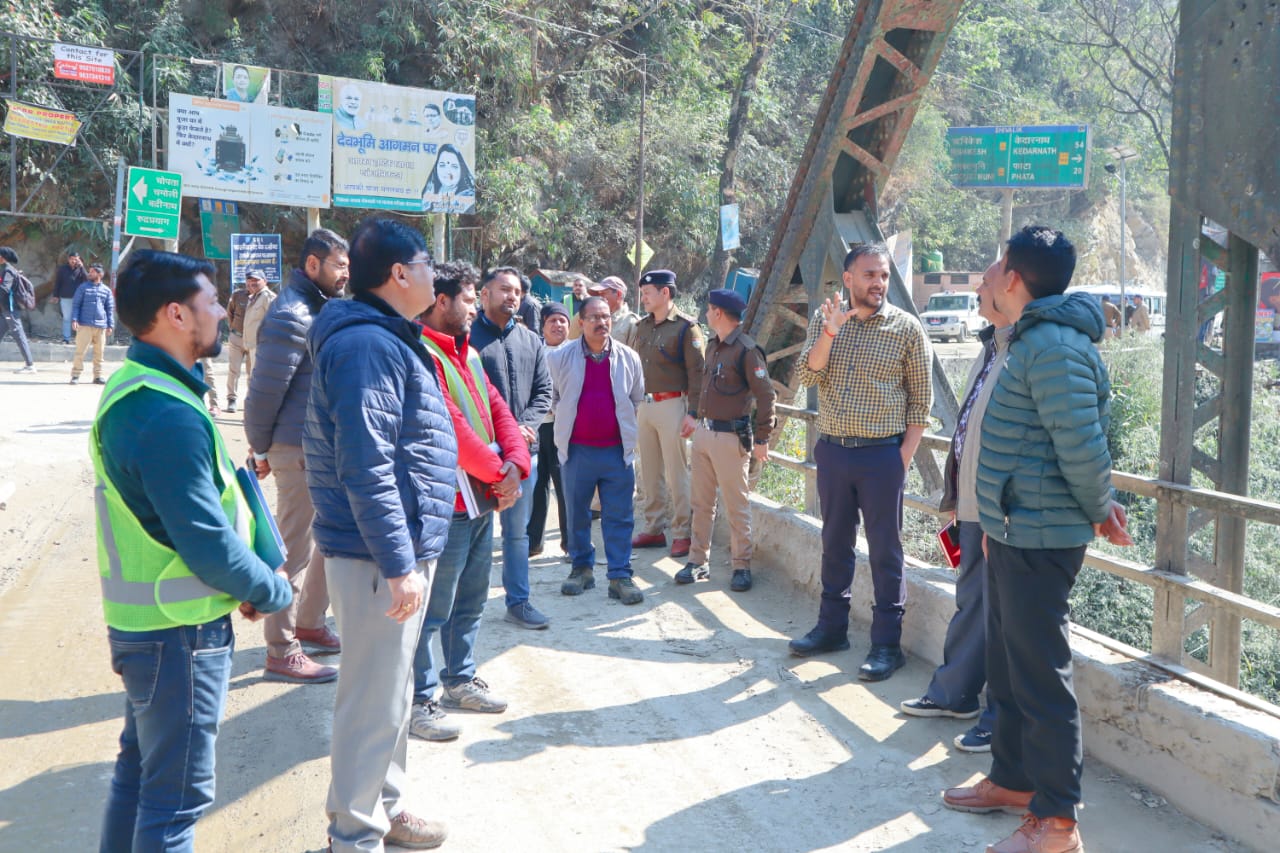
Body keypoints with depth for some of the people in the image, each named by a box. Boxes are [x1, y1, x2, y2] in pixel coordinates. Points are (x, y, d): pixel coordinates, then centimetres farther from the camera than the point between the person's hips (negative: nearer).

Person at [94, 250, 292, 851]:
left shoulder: (132, 388, 6)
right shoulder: (168, 416, -26)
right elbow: (209, 546, -25)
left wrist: (250, 582, 7)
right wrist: (274, 592, -8)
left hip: (144, 621, 10)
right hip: (179, 634, -10)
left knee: (139, 769, 23)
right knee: (176, 793, 4)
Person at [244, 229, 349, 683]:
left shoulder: (321, 309, 13)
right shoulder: (291, 316, -17)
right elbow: (265, 389, -17)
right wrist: (261, 449, -8)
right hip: (298, 452, -9)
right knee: (294, 551, -1)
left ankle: (310, 625, 35)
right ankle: (282, 653, 9)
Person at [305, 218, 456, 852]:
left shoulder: (385, 338, 14)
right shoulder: (367, 345, -19)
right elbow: (366, 467, -26)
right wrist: (398, 563, -25)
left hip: (401, 548, 11)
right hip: (380, 557, -11)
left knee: (391, 691, 21)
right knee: (374, 701, 1)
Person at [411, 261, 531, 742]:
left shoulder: (468, 355, 16)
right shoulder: (422, 355, -16)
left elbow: (498, 411, 12)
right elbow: (451, 429, -24)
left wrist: (515, 465, -6)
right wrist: (498, 474, -14)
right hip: (446, 504, -10)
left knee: (471, 599, 20)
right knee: (433, 607, -1)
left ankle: (459, 679, 35)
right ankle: (418, 701, 10)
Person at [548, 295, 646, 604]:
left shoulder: (629, 358, 2)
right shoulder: (560, 357, -4)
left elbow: (637, 399, 17)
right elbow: (553, 397, 10)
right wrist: (568, 420, 10)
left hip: (617, 449, 1)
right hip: (577, 450, 0)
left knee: (619, 517, 2)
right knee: (576, 515, 9)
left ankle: (620, 576, 8)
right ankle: (581, 568, 24)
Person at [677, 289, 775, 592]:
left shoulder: (746, 350, -14)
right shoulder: (713, 345, 12)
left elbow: (766, 395, -14)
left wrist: (762, 439, -15)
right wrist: (697, 421, 22)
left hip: (730, 437, -8)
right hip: (704, 432, 8)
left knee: (736, 505, 1)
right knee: (701, 502, 12)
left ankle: (741, 566, 11)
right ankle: (697, 561, 21)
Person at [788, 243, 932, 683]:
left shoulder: (906, 327, -5)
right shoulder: (825, 319, 5)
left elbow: (920, 398, -2)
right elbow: (806, 375, -6)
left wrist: (904, 455, -8)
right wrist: (830, 332, -21)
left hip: (882, 453, -4)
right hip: (832, 448, 4)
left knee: (885, 550, 1)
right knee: (835, 542, 14)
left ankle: (887, 645, 10)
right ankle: (832, 627, 28)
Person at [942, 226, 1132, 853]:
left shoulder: (1053, 345, -20)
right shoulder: (1034, 339, 13)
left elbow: (1083, 445, -25)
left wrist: (1099, 511, -9)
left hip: (1038, 541, -11)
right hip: (1014, 535, 11)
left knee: (1041, 676, -2)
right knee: (1009, 665, 20)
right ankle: (1012, 781, 35)